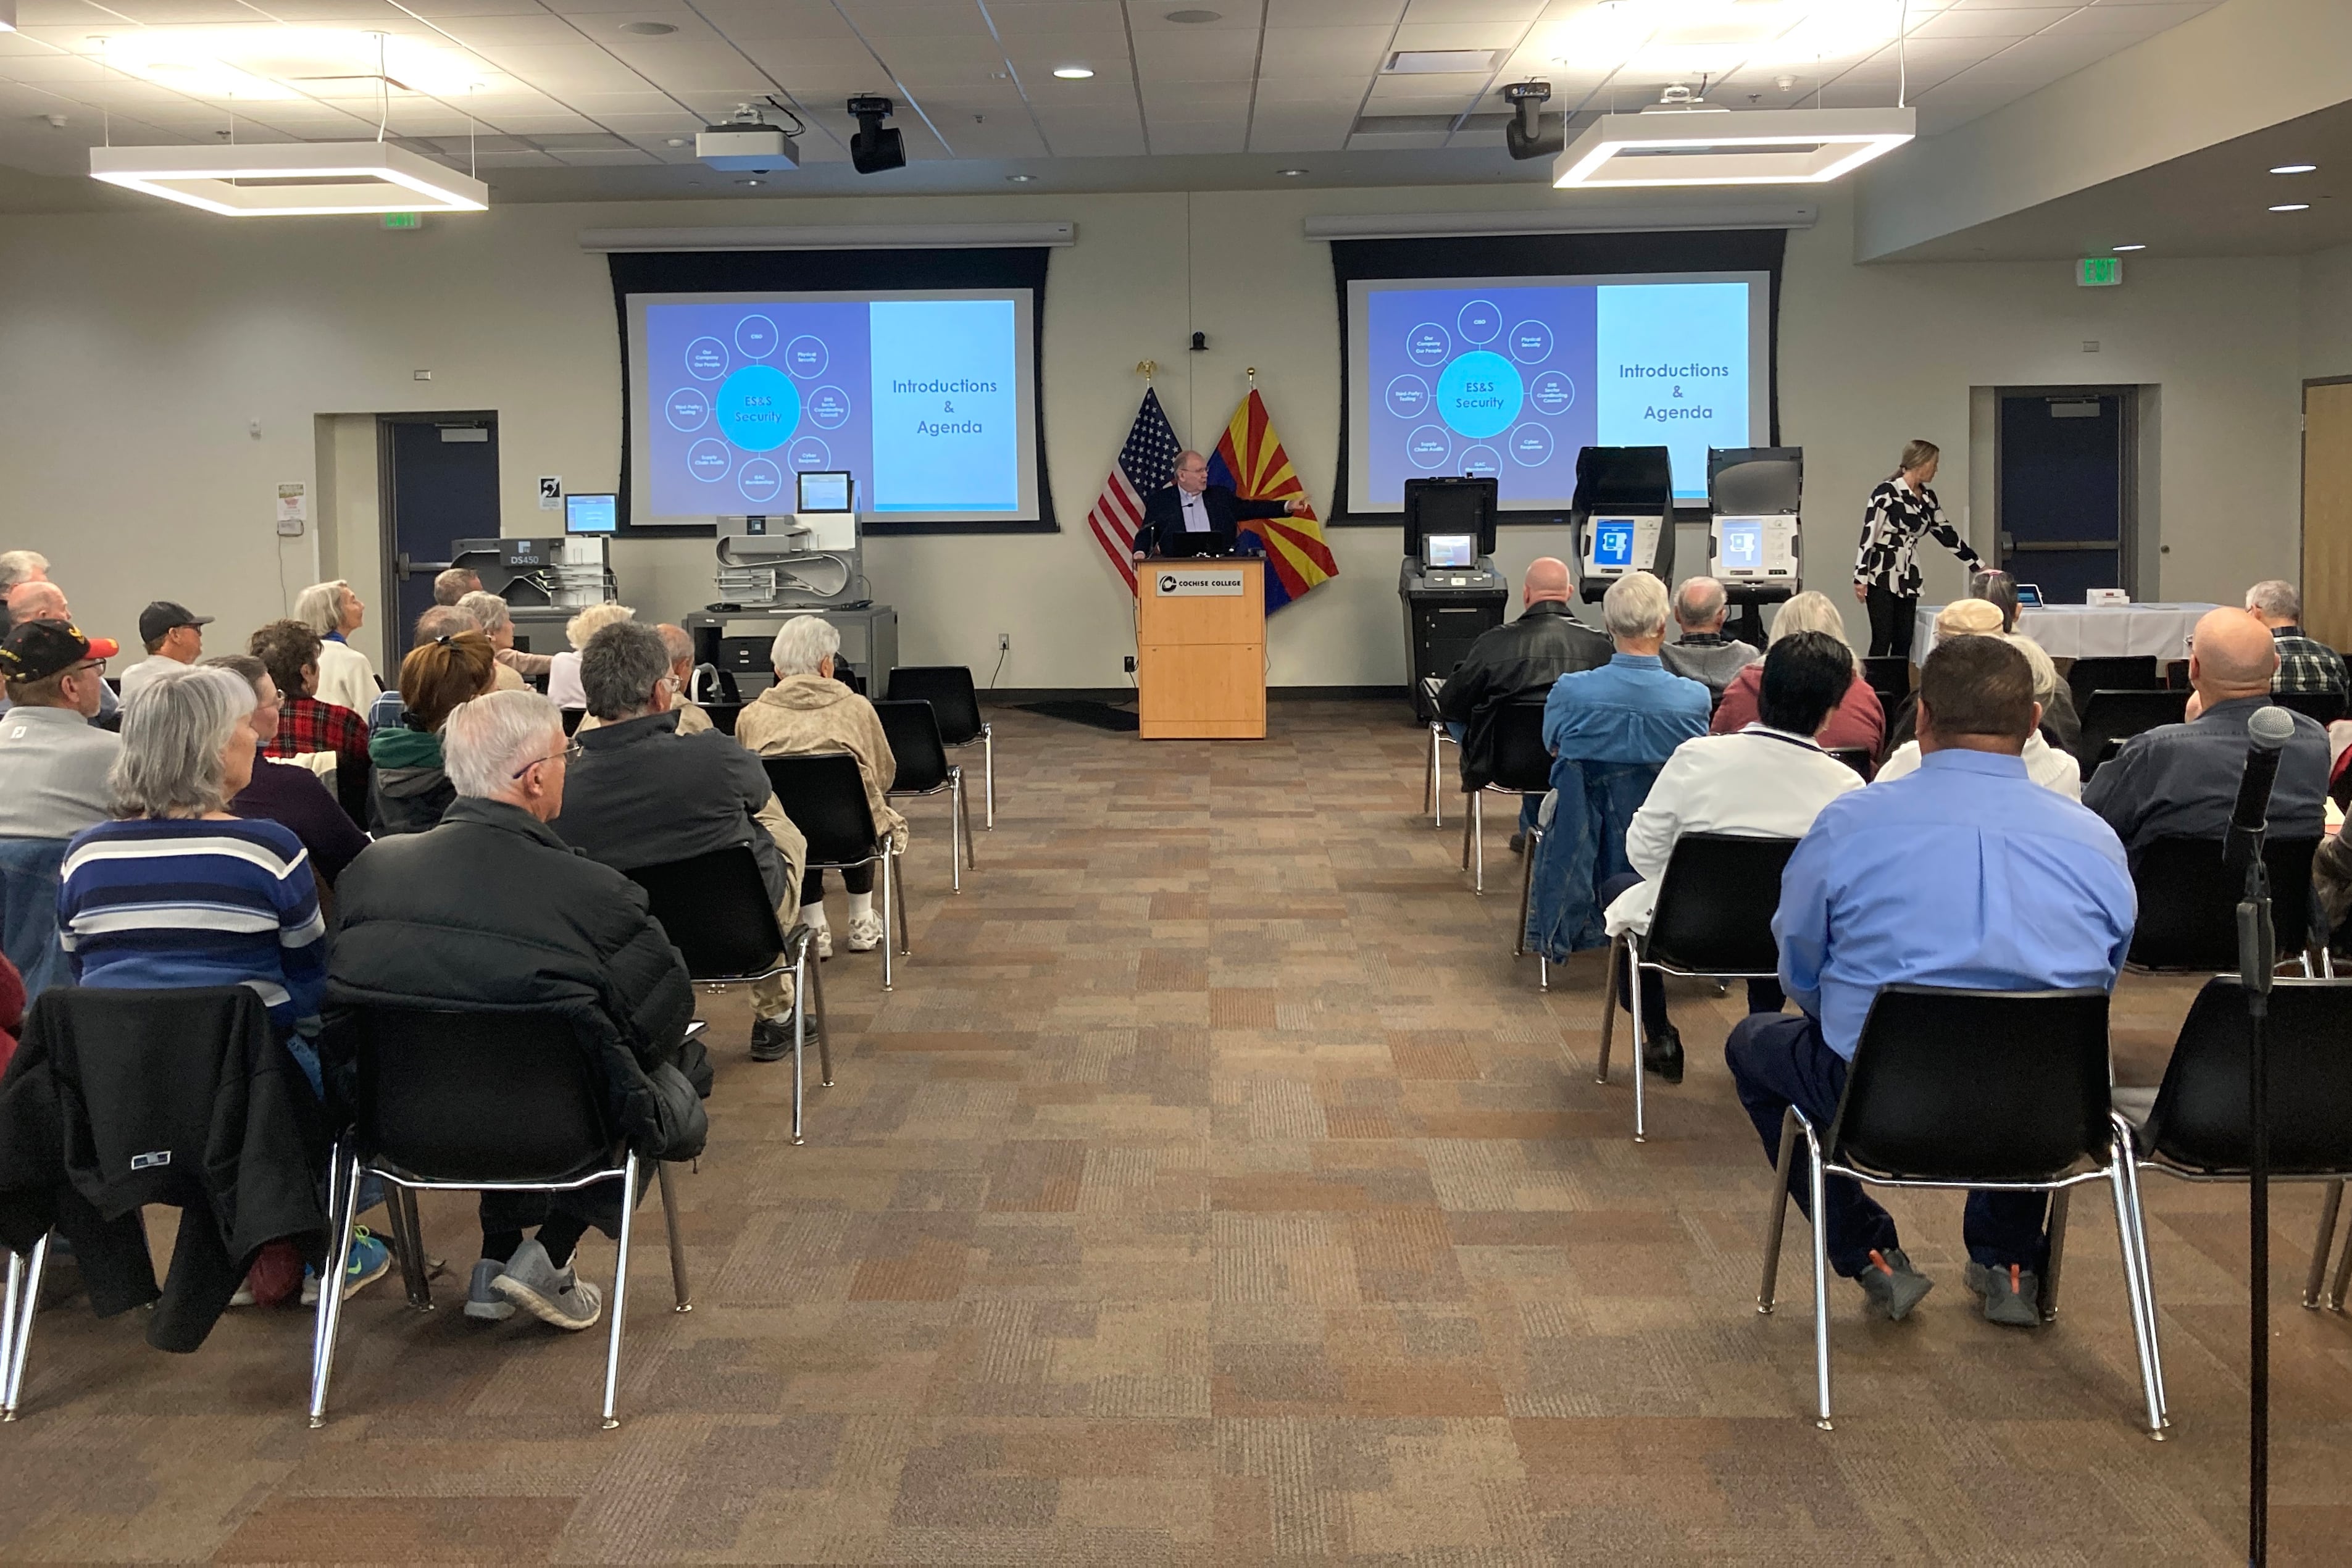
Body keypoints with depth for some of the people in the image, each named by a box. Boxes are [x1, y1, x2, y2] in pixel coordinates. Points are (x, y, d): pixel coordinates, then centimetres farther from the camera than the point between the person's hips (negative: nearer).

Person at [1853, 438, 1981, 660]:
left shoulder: (1928, 499, 10)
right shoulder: (1887, 491, -11)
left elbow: (1946, 534, 18)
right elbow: (1868, 534, -13)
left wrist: (1978, 565, 19)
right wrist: (1860, 577, -17)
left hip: (1909, 578, 7)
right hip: (1882, 575, -7)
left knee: (1904, 642, 4)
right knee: (1883, 640, -9)